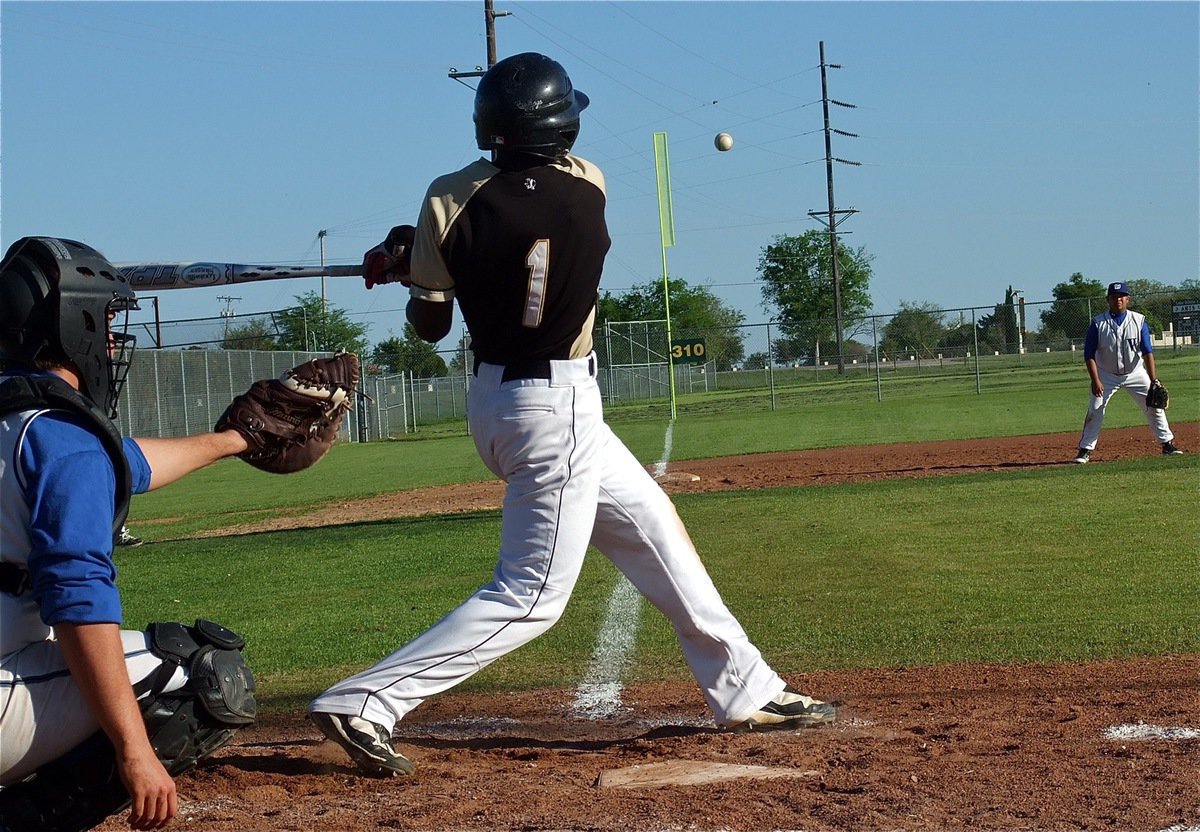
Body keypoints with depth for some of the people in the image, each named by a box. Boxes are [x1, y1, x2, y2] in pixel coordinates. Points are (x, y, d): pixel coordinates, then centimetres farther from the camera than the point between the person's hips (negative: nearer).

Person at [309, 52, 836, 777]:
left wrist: (407, 263, 13)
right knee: (533, 594, -2)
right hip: (556, 408, -6)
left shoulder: (450, 201, -11)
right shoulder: (588, 187, -14)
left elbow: (430, 326, -3)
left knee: (655, 530, 17)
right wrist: (414, 255, 10)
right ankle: (365, 704, -10)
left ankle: (747, 691, 27)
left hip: (498, 392, 6)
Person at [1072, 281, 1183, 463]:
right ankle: (1085, 450, 0)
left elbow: (1147, 352, -13)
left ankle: (1167, 444, 6)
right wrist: (1095, 381, -19)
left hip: (1135, 373, 1)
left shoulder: (1139, 320, -10)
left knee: (1154, 405, -4)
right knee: (1094, 412, -9)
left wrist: (1154, 381, -21)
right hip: (1106, 375, -1)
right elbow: (1089, 354, -9)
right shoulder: (1098, 323, -12)